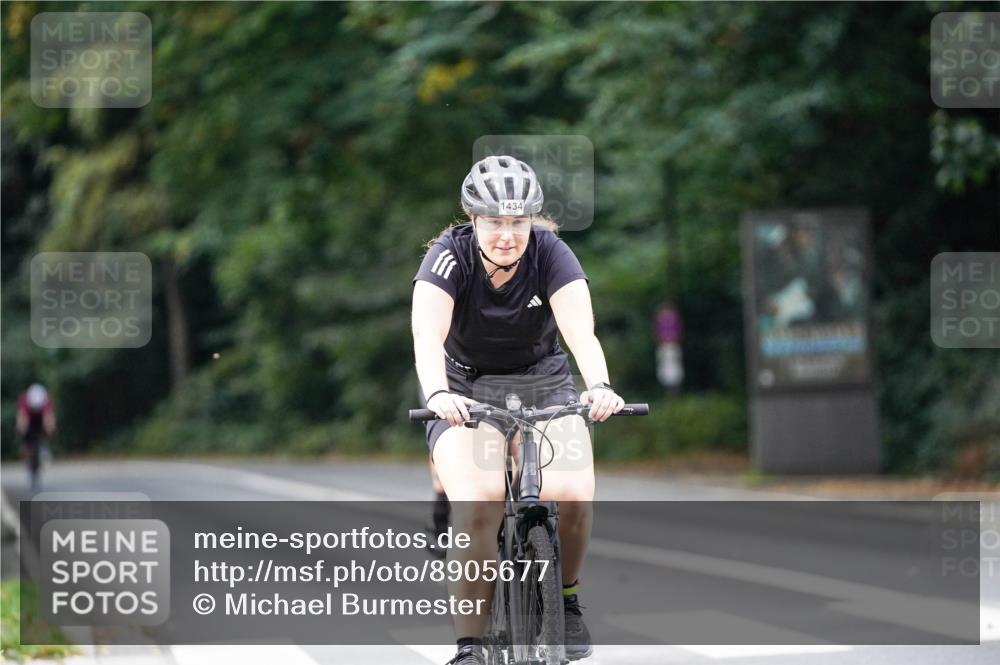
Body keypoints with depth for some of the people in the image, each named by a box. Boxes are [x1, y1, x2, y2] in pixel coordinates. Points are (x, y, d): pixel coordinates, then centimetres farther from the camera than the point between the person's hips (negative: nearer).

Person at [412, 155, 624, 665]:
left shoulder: (552, 256, -18)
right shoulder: (449, 258, -21)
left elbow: (580, 331, -32)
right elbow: (428, 335, -36)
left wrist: (599, 387, -52)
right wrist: (436, 394, -56)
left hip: (542, 383, 1)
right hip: (466, 390, -1)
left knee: (572, 495, -24)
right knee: (476, 510, -26)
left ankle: (565, 599, 5)